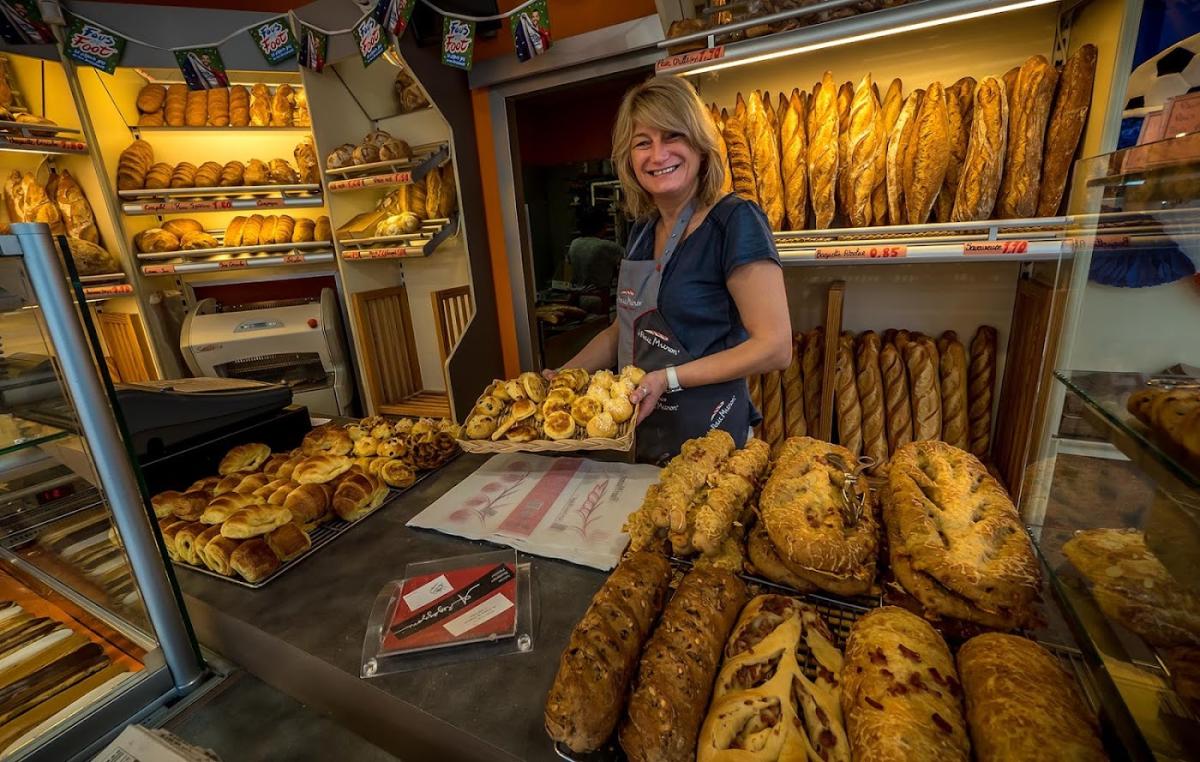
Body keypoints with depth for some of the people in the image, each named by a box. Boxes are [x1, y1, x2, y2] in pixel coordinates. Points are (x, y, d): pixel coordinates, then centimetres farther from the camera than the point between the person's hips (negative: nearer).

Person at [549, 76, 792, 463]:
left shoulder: (735, 220, -15)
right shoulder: (643, 229, 6)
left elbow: (775, 347, -18)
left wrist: (669, 378, -23)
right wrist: (561, 375, 6)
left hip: (708, 436, -6)